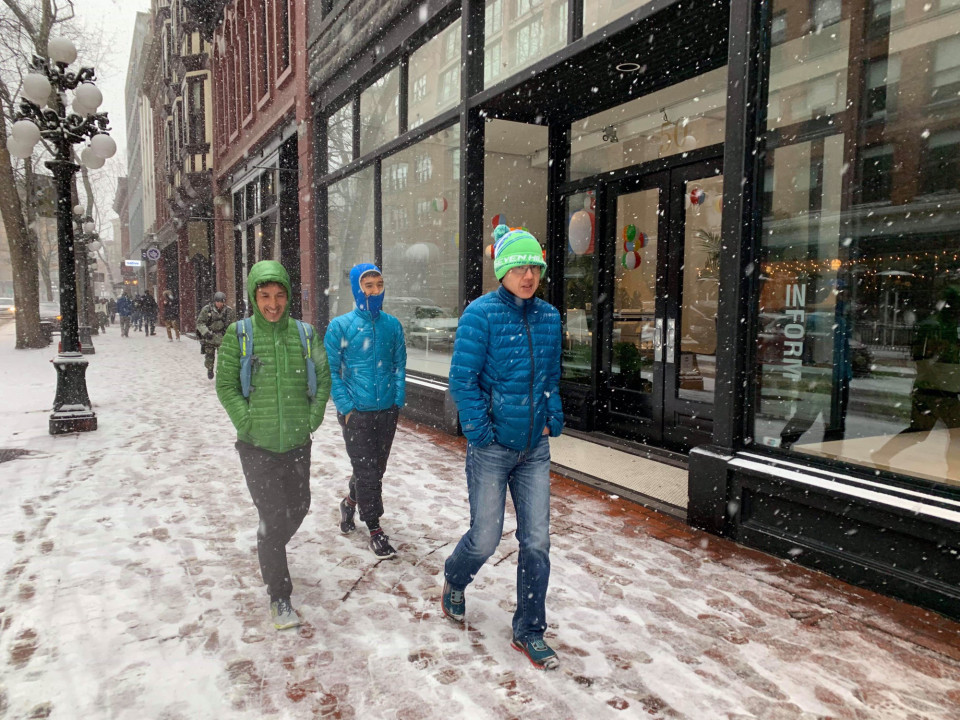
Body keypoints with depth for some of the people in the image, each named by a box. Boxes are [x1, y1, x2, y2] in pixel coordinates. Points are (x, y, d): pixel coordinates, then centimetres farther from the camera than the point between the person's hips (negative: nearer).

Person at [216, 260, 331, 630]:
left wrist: (313, 419, -3)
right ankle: (279, 597, 15)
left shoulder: (304, 333, 0)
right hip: (257, 445, -3)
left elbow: (323, 378, 6)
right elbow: (226, 386, -5)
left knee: (299, 507, 18)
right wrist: (248, 423, -13)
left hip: (297, 443, 4)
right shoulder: (238, 335, -6)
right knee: (272, 515, -3)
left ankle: (270, 551, 51)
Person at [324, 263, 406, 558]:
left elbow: (400, 364, 9)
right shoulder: (341, 325, -7)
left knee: (376, 467, 17)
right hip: (357, 412, -4)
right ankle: (374, 528, 17)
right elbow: (330, 370, -5)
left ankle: (350, 501, 43)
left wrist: (399, 399, -1)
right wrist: (346, 406, -11)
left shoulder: (392, 324, 3)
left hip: (388, 411, 4)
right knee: (366, 471, 1)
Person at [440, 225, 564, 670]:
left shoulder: (548, 317, 5)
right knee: (485, 538, 7)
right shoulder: (481, 314, -11)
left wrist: (553, 421, 5)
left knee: (537, 541, 7)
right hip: (492, 449, -4)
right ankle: (454, 582, 42)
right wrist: (482, 433, -15)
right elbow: (462, 380, -13)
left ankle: (529, 632, 25)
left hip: (535, 449, 5)